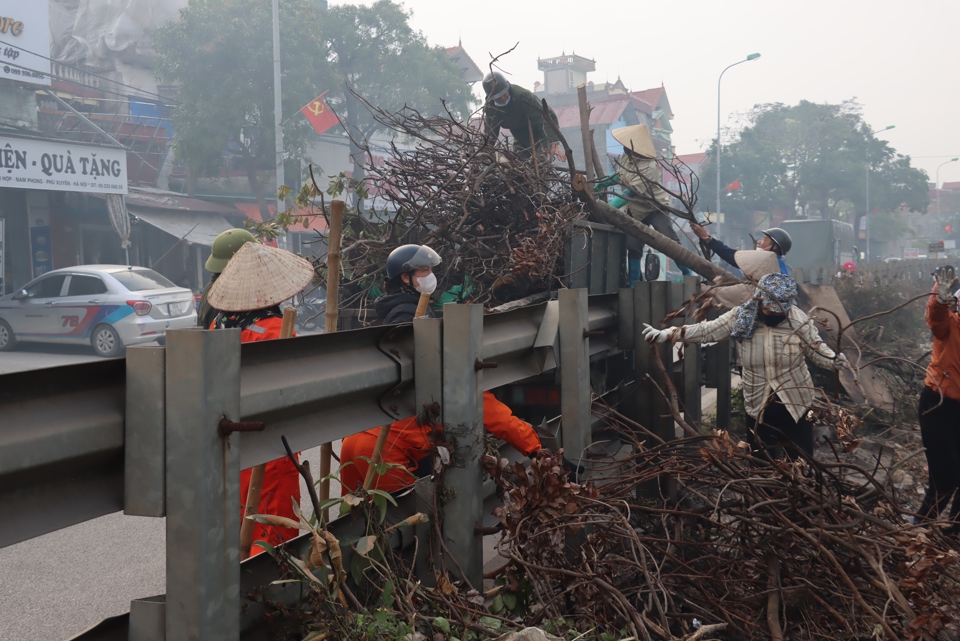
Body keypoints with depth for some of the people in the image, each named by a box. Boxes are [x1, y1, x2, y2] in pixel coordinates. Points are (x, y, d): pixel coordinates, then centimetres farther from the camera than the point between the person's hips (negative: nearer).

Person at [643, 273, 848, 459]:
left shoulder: (798, 320, -15)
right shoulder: (740, 317, -12)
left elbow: (817, 349, -7)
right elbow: (705, 331, -7)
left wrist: (836, 360, -29)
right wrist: (664, 334, -12)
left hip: (795, 403, -1)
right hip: (758, 405, 2)